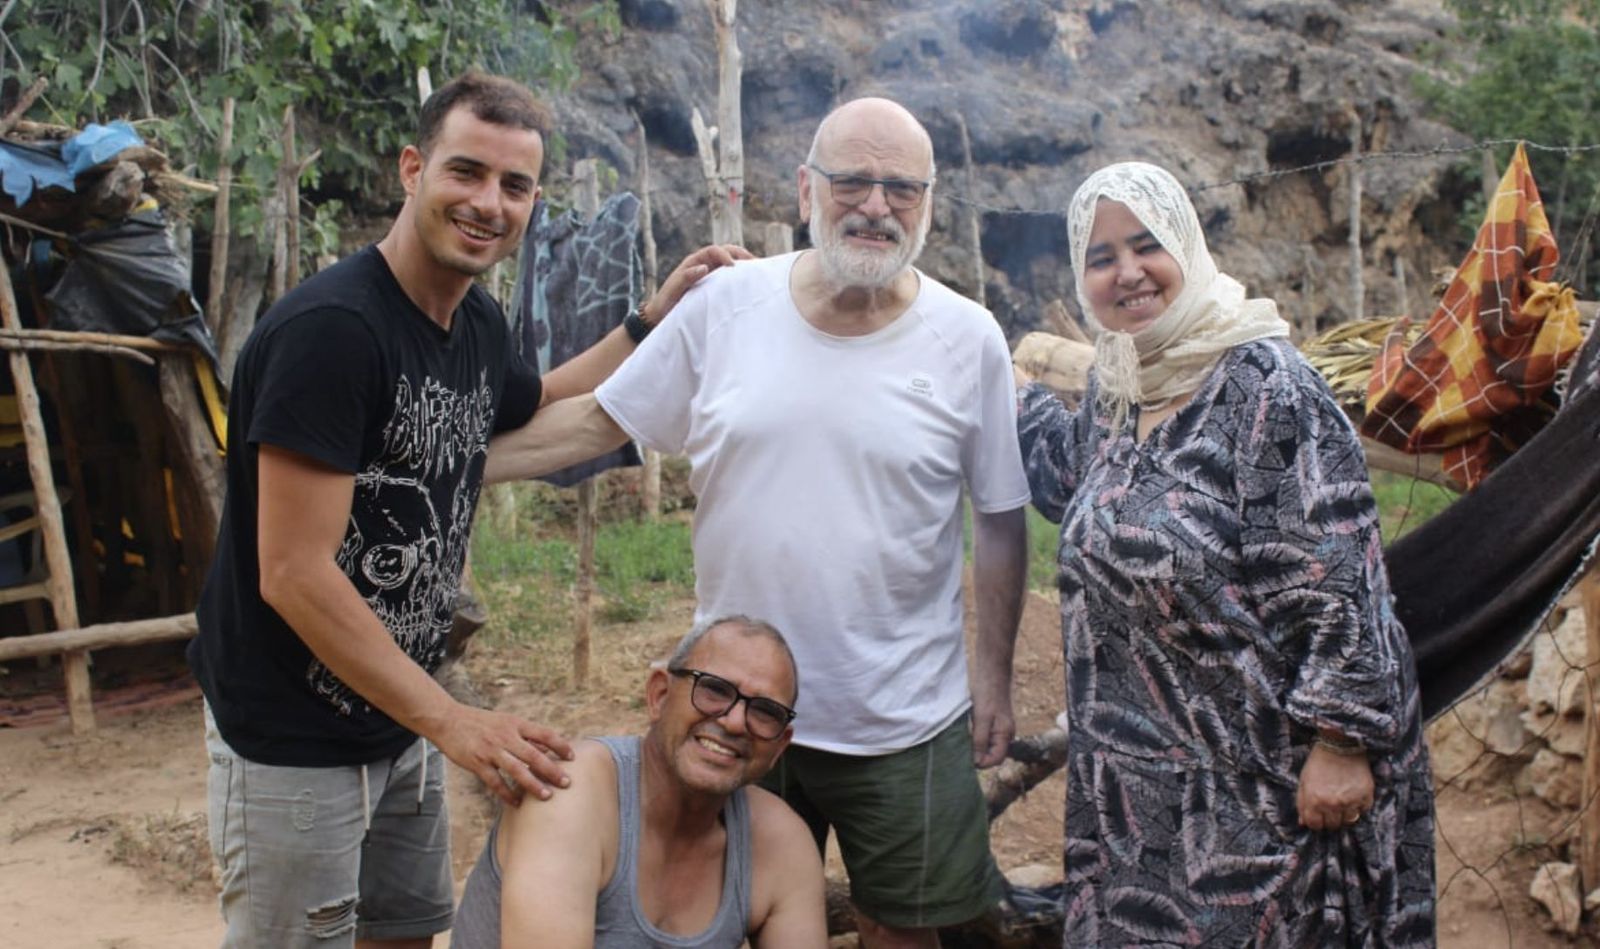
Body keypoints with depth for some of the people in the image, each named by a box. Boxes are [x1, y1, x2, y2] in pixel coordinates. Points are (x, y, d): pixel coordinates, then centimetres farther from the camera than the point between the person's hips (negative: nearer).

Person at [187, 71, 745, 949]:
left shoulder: (477, 322, 1)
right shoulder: (330, 328, -24)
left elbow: (532, 410, 25)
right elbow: (294, 573, -26)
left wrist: (656, 316, 16)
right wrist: (452, 722, -24)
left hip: (399, 714, 8)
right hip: (293, 738, -8)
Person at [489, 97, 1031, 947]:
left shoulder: (967, 340, -7)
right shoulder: (725, 305, -6)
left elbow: (1001, 519, 1)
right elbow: (597, 421, 2)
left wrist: (995, 676, 1)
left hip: (902, 720, -1)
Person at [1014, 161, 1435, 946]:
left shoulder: (1262, 383, -18)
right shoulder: (1112, 387, 5)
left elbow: (1338, 579, -20)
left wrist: (1341, 742, -20)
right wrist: (1014, 402, 15)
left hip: (1265, 762, -7)